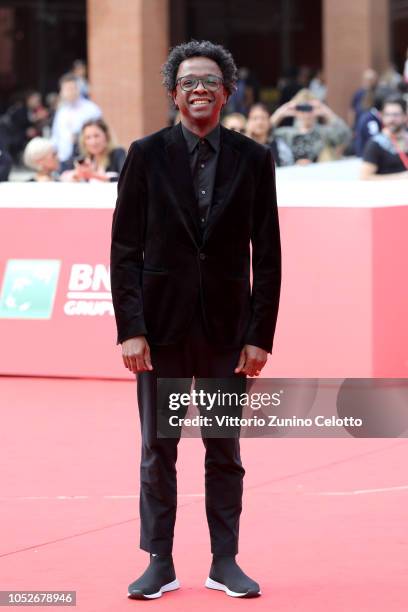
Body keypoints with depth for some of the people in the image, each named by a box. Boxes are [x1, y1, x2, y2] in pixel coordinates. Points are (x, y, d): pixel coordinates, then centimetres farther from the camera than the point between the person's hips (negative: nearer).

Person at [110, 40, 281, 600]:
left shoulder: (253, 159, 2)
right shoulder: (146, 155, 0)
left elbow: (267, 255, 2)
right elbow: (125, 250, -1)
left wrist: (261, 335, -3)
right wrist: (130, 329, -8)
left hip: (226, 327, 1)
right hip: (163, 324, -1)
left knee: (224, 451, 7)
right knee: (158, 449, 4)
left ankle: (224, 562, 15)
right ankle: (160, 564, 12)